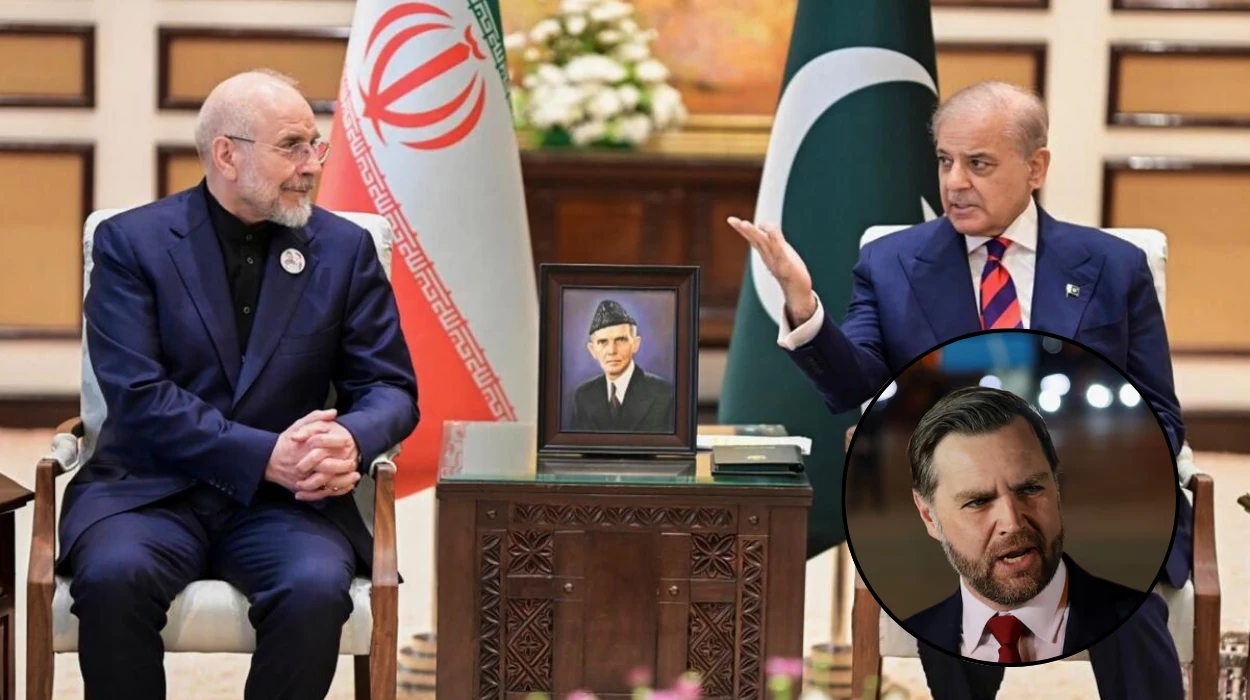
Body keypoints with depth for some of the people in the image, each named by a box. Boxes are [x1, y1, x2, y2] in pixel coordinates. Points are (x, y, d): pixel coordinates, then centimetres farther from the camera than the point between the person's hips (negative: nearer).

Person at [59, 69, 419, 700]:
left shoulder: (344, 249, 10)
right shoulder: (131, 243, 1)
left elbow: (390, 387, 8)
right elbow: (137, 394, -9)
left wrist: (350, 440, -18)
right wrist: (265, 456, -20)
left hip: (286, 500, 2)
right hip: (152, 489, -1)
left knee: (316, 588, -31)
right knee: (113, 576, -33)